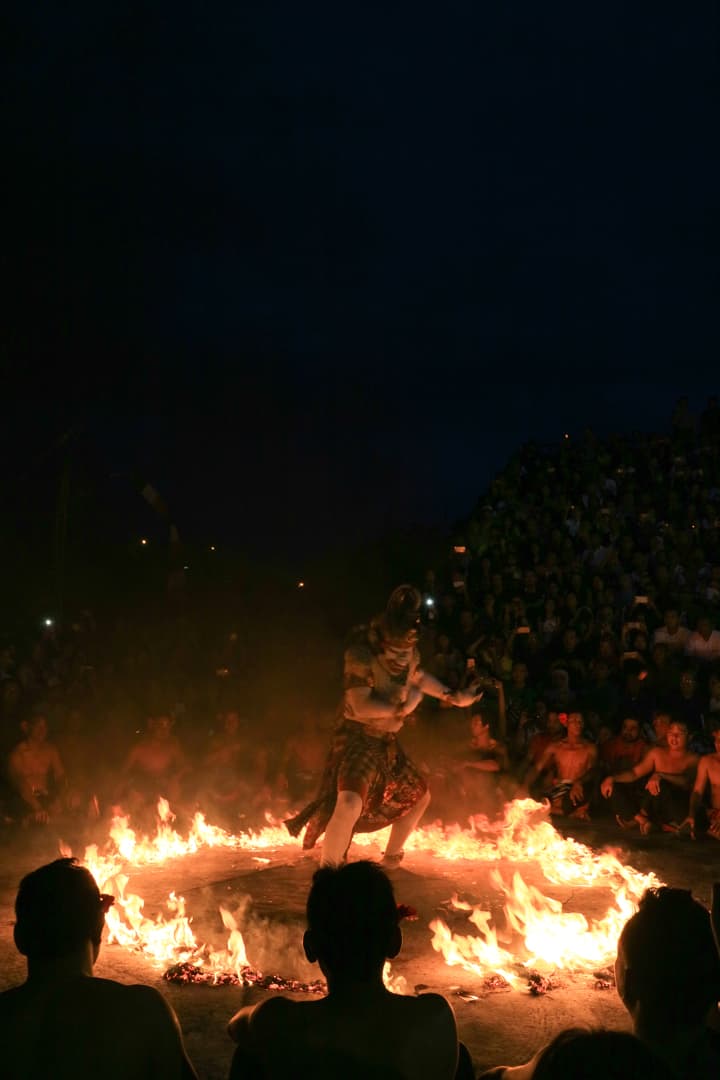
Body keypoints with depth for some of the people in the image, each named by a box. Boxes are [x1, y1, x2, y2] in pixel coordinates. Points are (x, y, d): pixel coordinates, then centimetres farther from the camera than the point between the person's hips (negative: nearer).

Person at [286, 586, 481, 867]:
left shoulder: (408, 651, -1)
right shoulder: (363, 652, -23)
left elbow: (419, 677, 22)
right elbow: (361, 706, -27)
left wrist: (453, 696, 20)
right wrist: (401, 708, -20)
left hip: (387, 741, 8)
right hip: (358, 737, -8)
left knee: (419, 796, 20)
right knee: (350, 803, -30)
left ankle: (391, 858, 39)